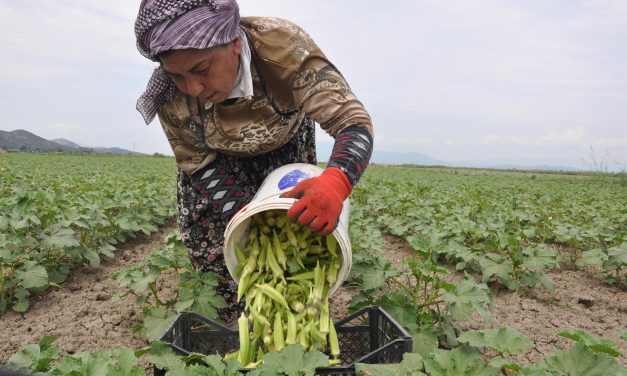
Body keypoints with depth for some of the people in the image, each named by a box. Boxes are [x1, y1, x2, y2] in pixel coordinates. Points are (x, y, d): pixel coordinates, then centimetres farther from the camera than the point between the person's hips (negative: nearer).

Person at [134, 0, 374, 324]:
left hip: (285, 145, 0)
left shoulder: (285, 47, -41)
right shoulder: (171, 94, -33)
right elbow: (197, 162, -19)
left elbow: (353, 121, -41)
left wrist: (335, 181, -63)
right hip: (222, 157, 1)